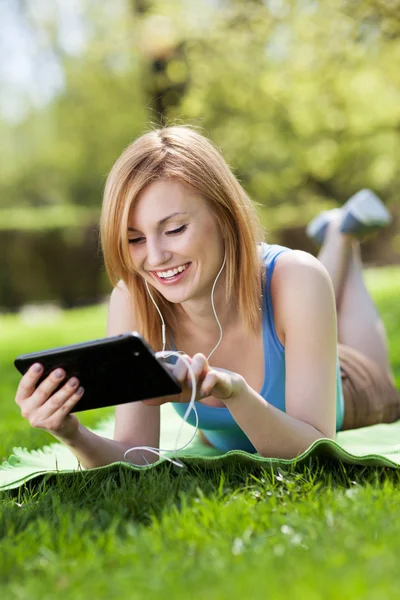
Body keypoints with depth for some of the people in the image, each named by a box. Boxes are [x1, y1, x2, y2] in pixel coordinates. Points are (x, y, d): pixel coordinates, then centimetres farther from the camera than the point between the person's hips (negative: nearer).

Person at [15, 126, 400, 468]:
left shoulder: (296, 280, -44)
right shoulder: (132, 300, -36)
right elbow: (137, 457, -32)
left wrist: (236, 394, -63)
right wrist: (73, 436, -54)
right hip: (225, 439, 2)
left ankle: (343, 234, 47)